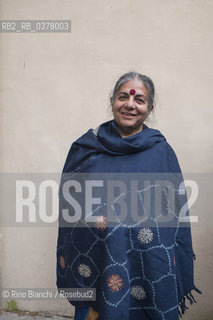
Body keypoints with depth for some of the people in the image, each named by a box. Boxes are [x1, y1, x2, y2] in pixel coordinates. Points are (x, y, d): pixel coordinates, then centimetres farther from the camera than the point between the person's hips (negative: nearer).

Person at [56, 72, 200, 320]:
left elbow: (177, 215, 1)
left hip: (149, 273, 0)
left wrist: (179, 285, 1)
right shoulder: (86, 148, 0)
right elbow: (67, 206, 5)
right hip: (91, 268, 1)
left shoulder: (162, 152, -1)